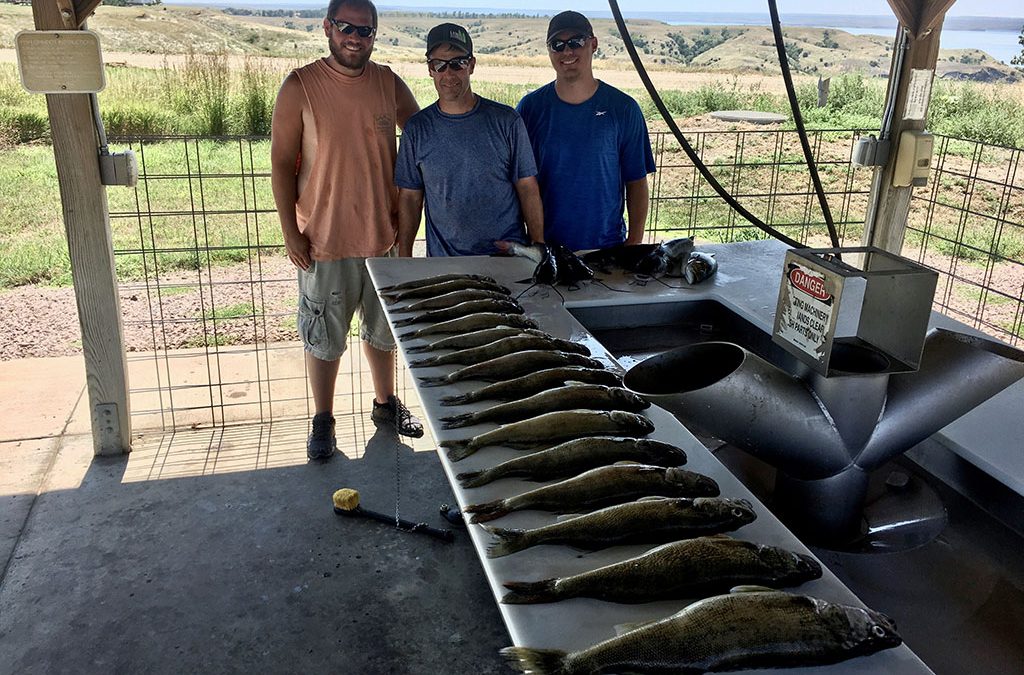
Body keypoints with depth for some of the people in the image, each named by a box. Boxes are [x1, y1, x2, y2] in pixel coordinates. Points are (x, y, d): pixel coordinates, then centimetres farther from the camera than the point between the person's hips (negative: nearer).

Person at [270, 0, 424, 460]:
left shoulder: (388, 84, 1)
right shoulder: (300, 87, -8)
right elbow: (282, 163, -7)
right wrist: (291, 232, -11)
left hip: (383, 235, 3)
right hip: (323, 240, -3)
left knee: (382, 328, 18)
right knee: (323, 336, 9)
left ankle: (386, 404, 37)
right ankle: (323, 420, 27)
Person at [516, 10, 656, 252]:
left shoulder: (623, 108, -4)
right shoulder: (530, 107, -2)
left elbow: (637, 182, -1)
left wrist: (634, 242, -7)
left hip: (608, 245, 0)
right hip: (544, 244, 1)